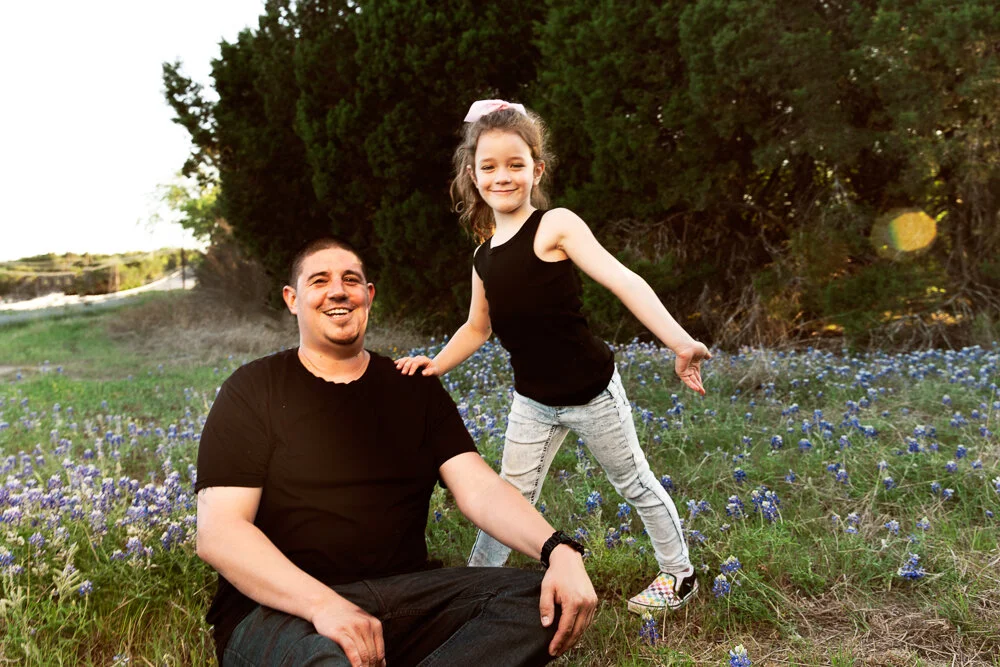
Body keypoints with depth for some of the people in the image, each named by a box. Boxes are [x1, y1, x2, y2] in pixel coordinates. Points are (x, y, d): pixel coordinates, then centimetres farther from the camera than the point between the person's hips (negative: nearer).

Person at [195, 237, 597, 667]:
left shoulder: (416, 389, 11)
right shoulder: (252, 390, 0)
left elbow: (478, 487, -3)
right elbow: (218, 532, -11)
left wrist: (559, 550, -24)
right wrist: (322, 603, -28)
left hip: (402, 594, 6)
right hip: (281, 609, -5)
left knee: (540, 600, -19)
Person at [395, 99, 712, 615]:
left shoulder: (556, 226, -16)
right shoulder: (484, 254, 3)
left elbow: (623, 282, -27)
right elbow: (477, 327, 16)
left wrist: (680, 343, -37)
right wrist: (436, 363, 0)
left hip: (591, 391, -4)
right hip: (533, 401, 5)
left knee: (633, 482, 13)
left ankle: (679, 574, 34)